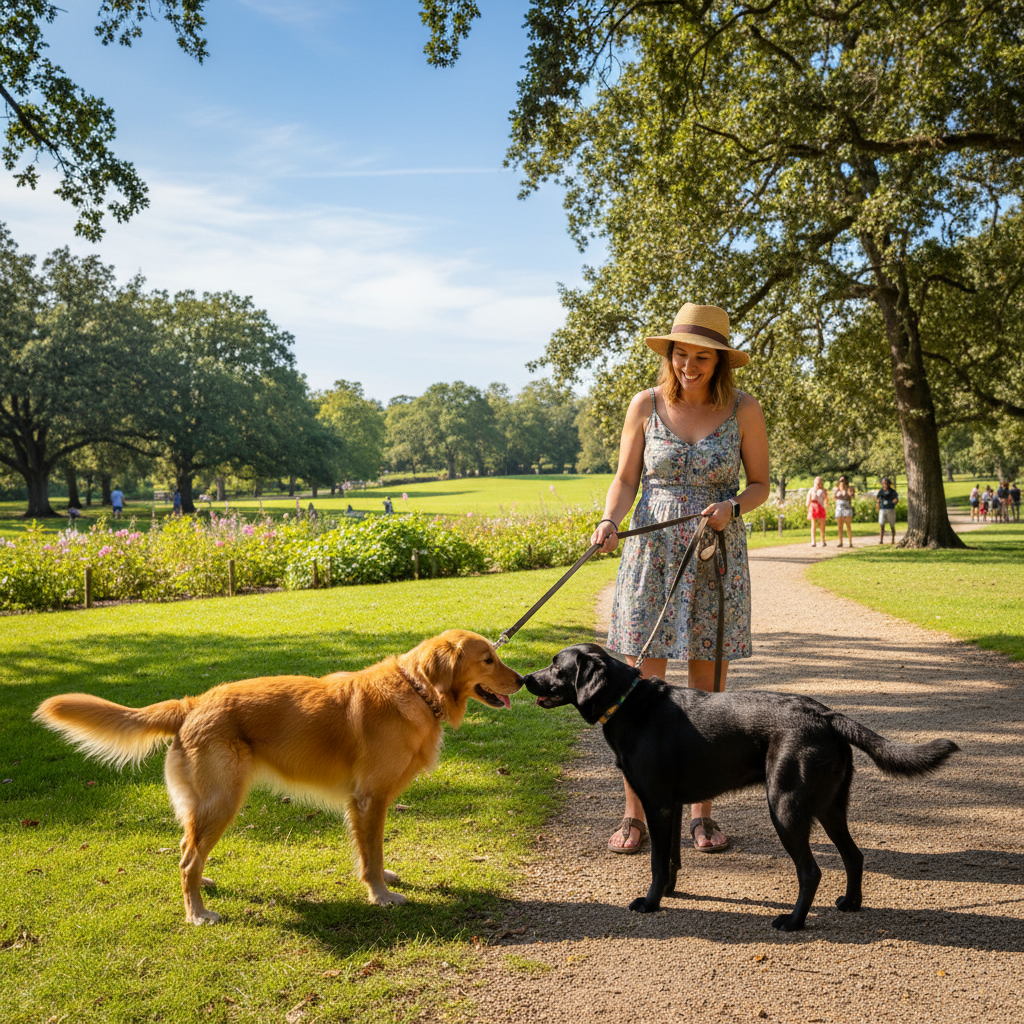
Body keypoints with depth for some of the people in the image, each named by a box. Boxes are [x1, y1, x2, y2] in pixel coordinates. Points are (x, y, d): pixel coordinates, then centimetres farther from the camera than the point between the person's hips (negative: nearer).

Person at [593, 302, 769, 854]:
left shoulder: (743, 410, -1)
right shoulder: (646, 405, 0)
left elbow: (760, 484, 6)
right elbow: (625, 481, 3)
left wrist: (730, 507, -15)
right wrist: (610, 520, -17)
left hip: (718, 559, 0)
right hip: (651, 553, 0)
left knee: (707, 693, 6)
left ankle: (701, 813, 20)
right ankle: (634, 815, 11)